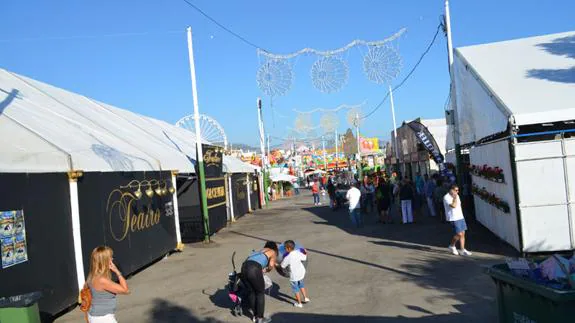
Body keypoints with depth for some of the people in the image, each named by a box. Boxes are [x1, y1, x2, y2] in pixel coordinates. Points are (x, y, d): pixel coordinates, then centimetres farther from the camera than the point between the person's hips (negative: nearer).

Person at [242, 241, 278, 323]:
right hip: (254, 269, -6)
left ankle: (255, 316, 31)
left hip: (244, 267, 6)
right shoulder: (273, 252, 19)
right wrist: (265, 270, 26)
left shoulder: (260, 251, 35)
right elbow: (271, 266, 7)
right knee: (261, 293, 12)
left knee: (252, 292, 21)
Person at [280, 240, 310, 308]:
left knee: (296, 289, 12)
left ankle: (299, 303, 22)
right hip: (301, 272, 6)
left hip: (294, 275, -6)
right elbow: (304, 258, 6)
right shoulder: (298, 253, -8)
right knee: (301, 285, 30)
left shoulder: (287, 258, -23)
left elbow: (283, 266, -10)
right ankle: (306, 298, 37)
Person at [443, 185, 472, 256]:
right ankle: (452, 246, 13)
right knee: (459, 234, -10)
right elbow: (454, 206, -26)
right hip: (454, 218, -8)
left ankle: (462, 250, 12)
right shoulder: (447, 197, -15)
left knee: (463, 233, 6)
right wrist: (455, 197, -19)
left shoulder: (456, 196, 12)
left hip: (460, 217, 8)